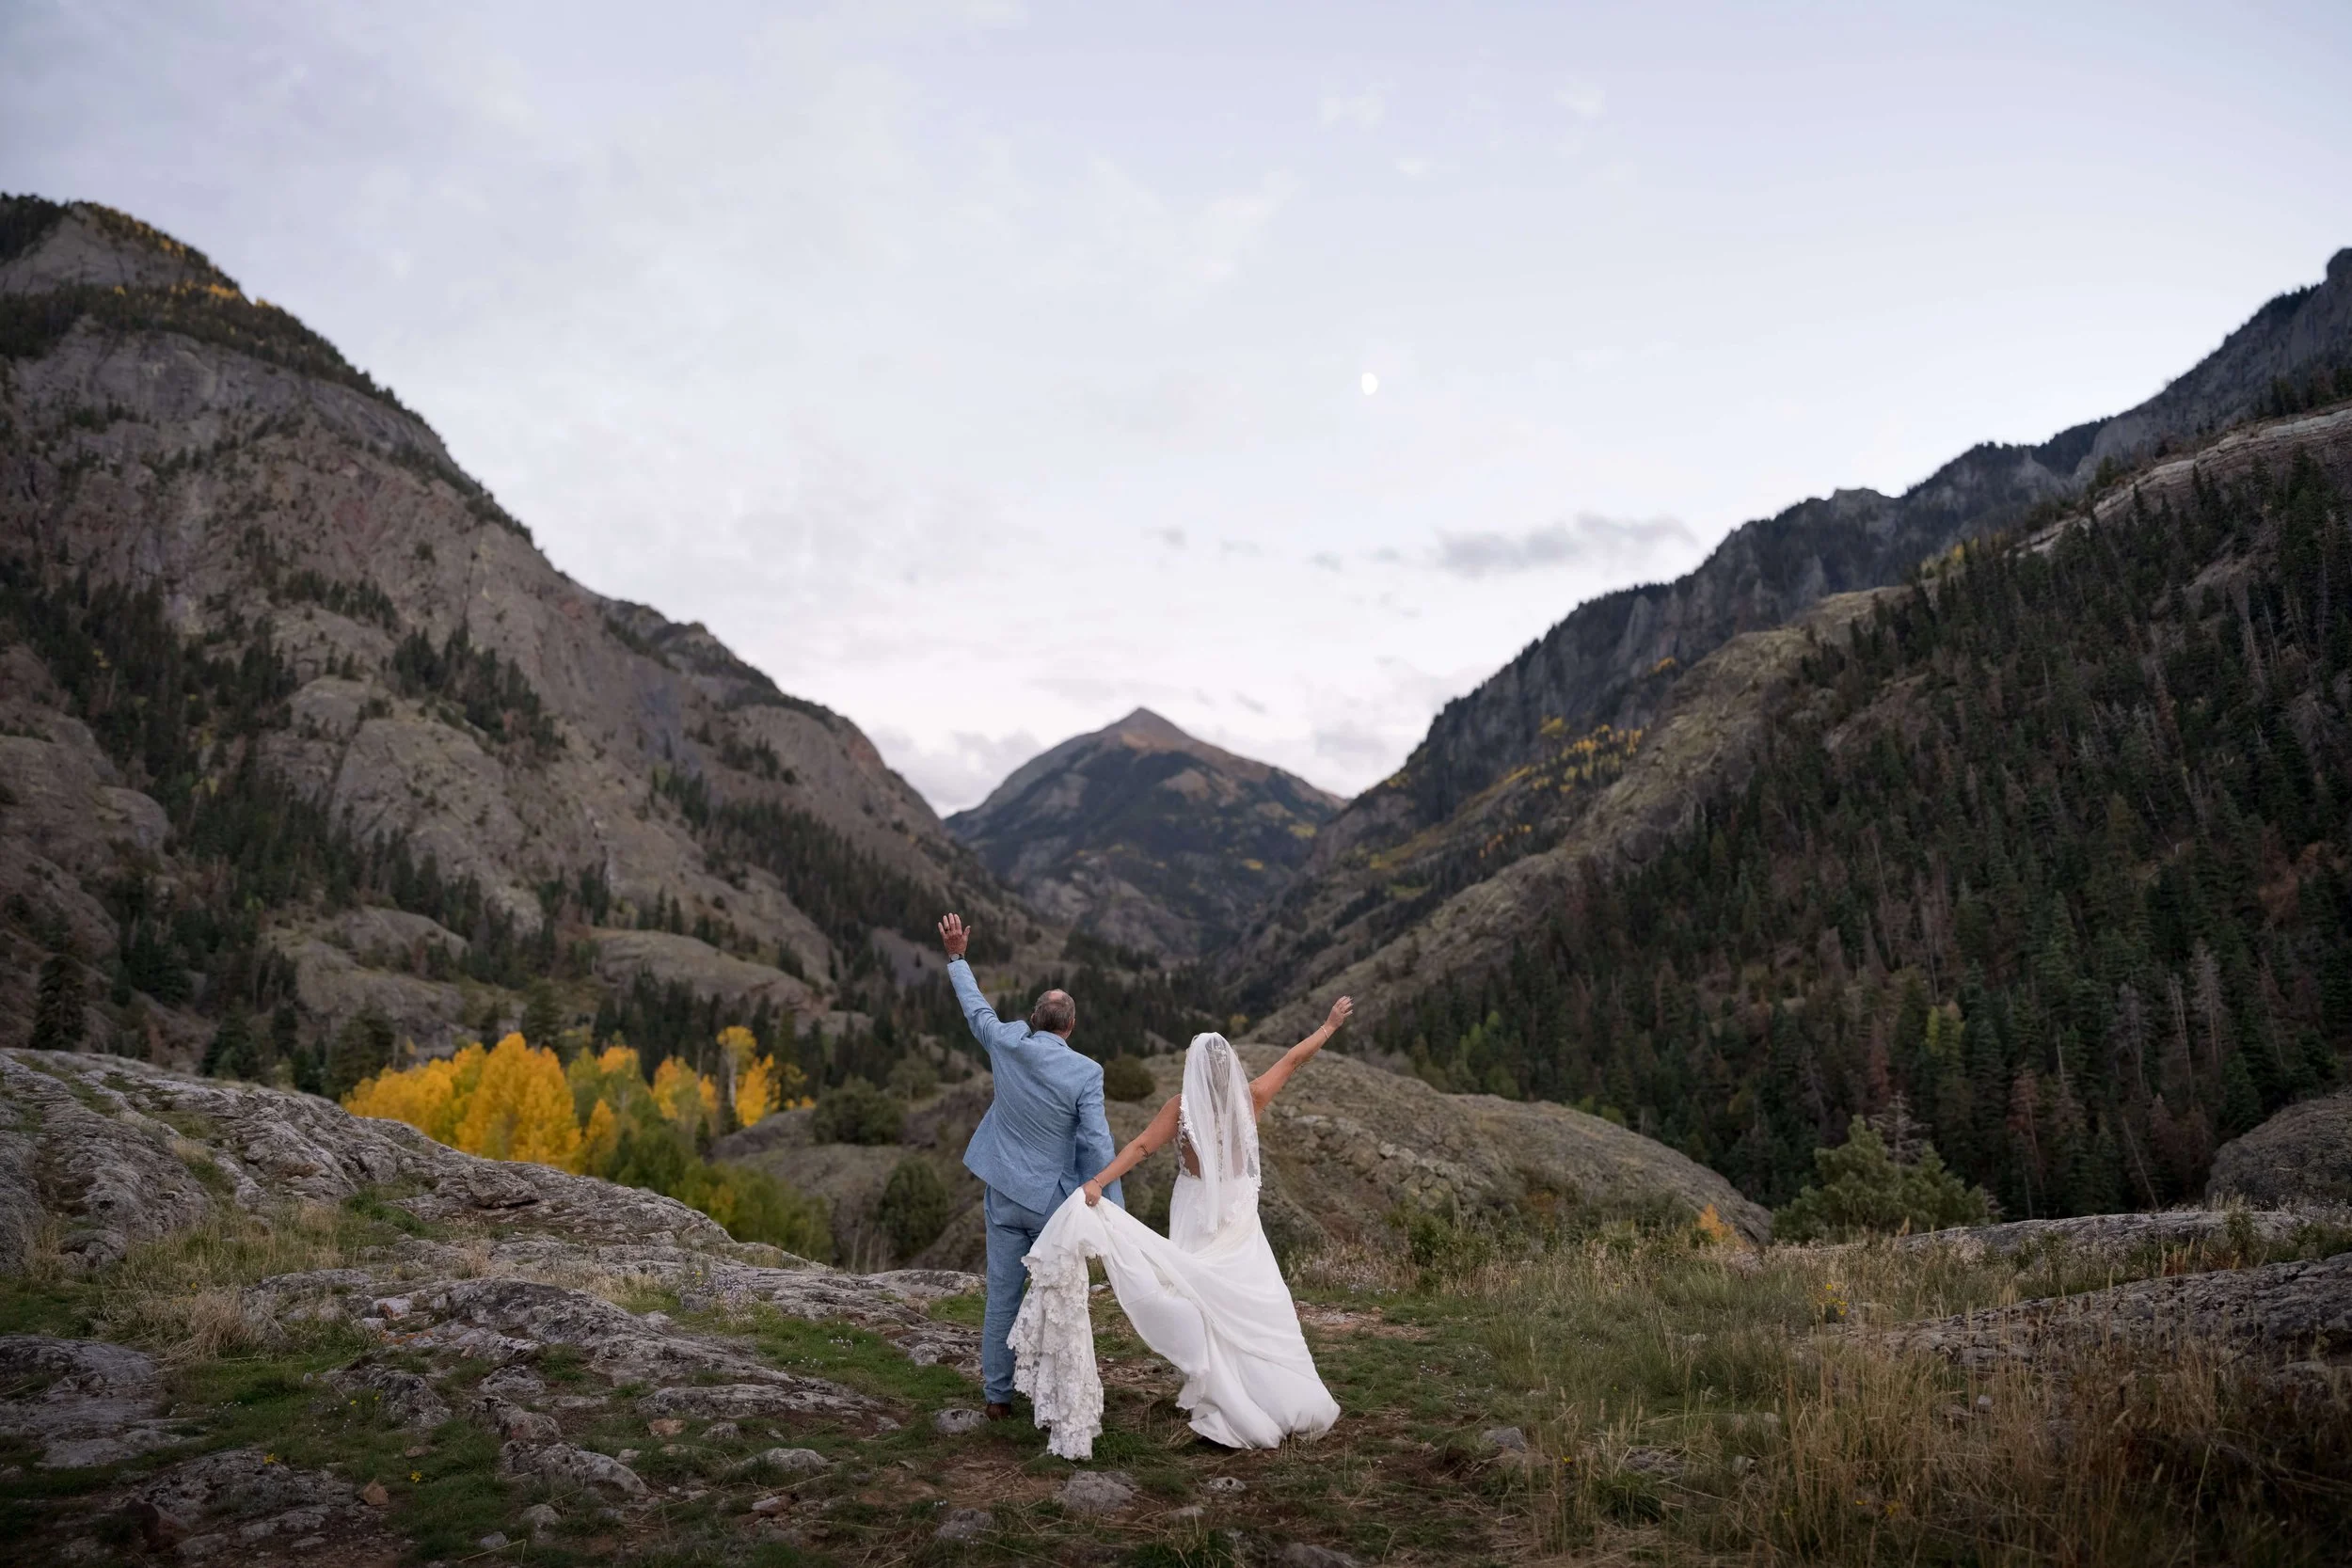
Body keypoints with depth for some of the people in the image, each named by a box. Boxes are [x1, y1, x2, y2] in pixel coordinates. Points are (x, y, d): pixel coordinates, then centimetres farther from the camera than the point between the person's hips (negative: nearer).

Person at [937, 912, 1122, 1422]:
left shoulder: (1007, 1046, -7)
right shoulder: (1086, 1073, -16)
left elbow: (976, 1009, 12)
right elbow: (1097, 1144, -17)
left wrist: (956, 956, 27)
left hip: (1004, 1198, 4)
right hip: (1054, 1202, -3)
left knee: (1002, 1300, 11)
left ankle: (998, 1396, 20)